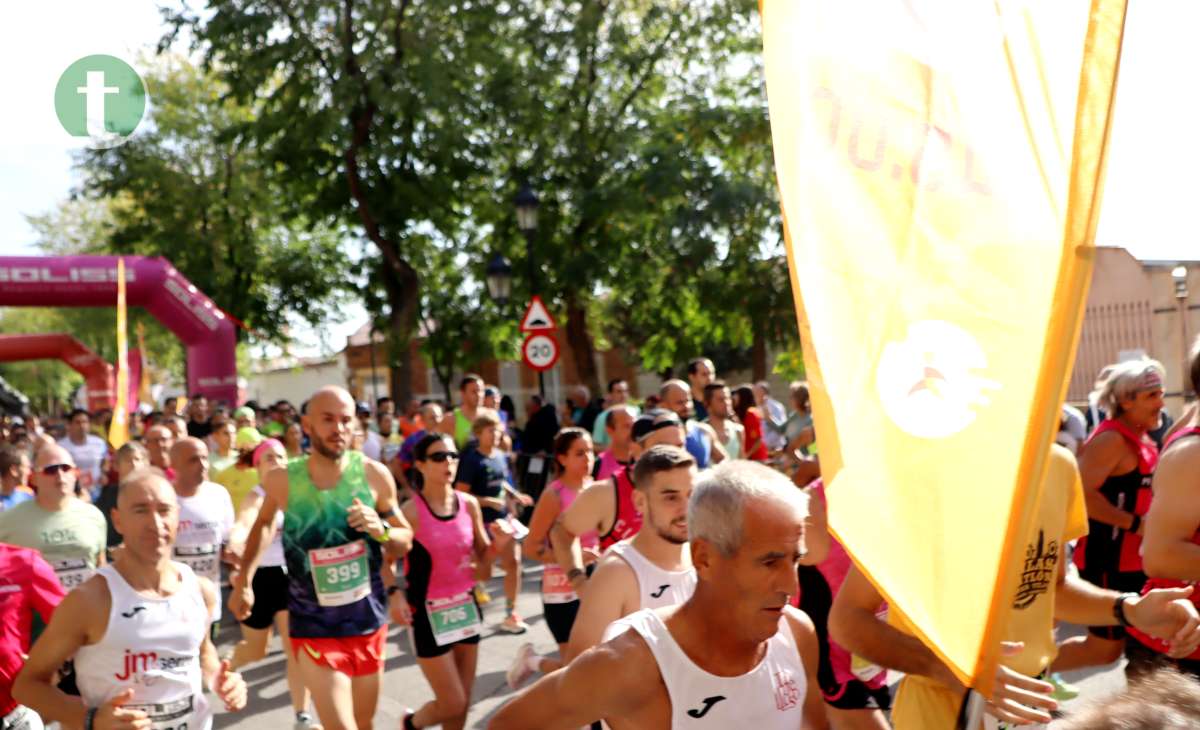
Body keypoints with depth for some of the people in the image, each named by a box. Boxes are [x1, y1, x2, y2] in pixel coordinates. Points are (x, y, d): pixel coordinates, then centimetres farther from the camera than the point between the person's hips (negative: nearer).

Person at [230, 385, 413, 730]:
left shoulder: (374, 474, -9)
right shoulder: (282, 480, -10)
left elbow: (405, 542, 1)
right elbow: (263, 523, 13)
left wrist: (380, 530, -19)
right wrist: (243, 581, 10)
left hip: (369, 624, 2)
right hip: (314, 629, -2)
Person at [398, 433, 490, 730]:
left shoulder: (469, 504, 0)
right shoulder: (411, 511, -15)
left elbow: (484, 554, 9)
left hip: (464, 607, 5)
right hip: (429, 613, -5)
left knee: (463, 704, 12)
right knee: (452, 704, -2)